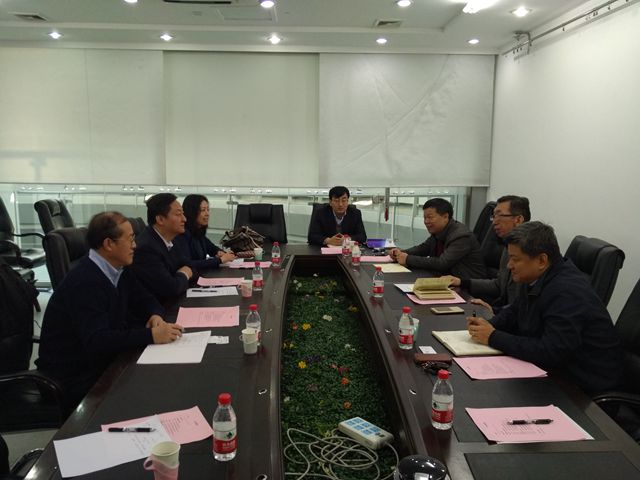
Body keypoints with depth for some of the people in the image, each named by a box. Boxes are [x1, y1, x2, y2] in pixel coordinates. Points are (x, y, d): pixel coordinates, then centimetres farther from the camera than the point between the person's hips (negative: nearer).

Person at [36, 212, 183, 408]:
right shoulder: (85, 283, -25)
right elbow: (96, 340, -34)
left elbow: (144, 299, 12)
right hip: (72, 379, -8)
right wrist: (152, 336, -35)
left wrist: (155, 315, -11)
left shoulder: (118, 269, 1)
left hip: (100, 359, 8)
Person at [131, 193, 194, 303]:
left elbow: (189, 268, 9)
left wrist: (184, 274, -12)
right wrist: (183, 275, -7)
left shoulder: (174, 238, 1)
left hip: (175, 301, 7)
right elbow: (171, 289, -26)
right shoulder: (146, 248, -23)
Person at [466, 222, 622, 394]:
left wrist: (493, 338, -23)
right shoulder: (534, 278, 3)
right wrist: (489, 325, -4)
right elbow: (513, 312, 18)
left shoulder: (568, 291, -26)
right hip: (555, 368, 8)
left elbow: (551, 352, -31)